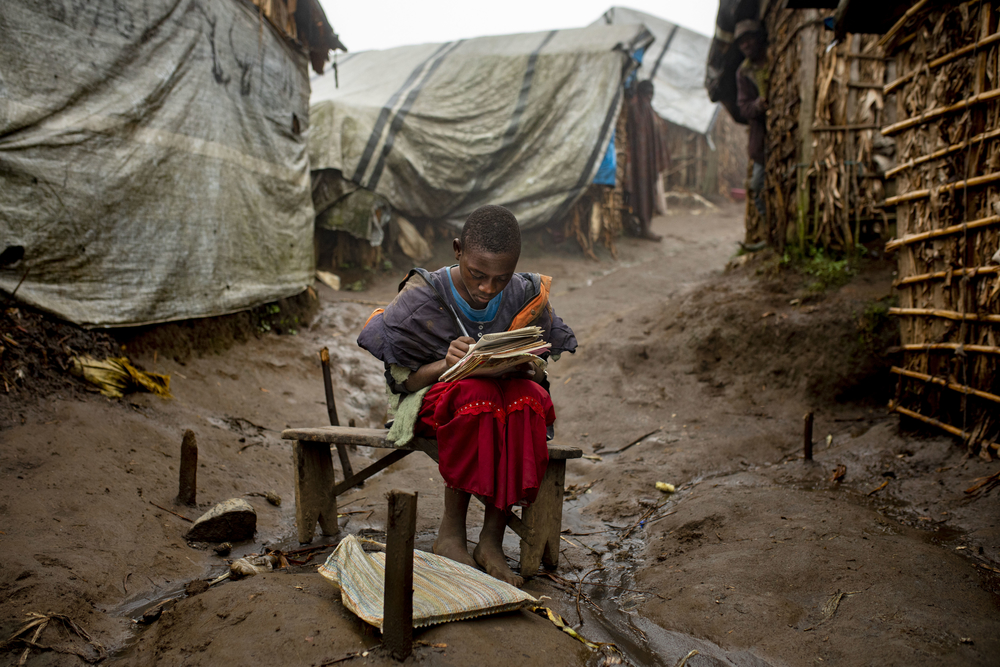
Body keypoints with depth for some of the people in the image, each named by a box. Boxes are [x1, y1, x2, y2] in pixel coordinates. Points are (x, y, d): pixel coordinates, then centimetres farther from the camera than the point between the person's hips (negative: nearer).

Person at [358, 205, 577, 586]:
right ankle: (451, 532, -24)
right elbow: (401, 379, -8)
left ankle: (492, 540, -25)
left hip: (508, 396, 3)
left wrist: (520, 366, -20)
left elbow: (539, 373, 4)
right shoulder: (423, 299, -13)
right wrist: (446, 365, -27)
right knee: (475, 392, -37)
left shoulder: (526, 297, -5)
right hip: (433, 401, -3)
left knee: (530, 398, -32)